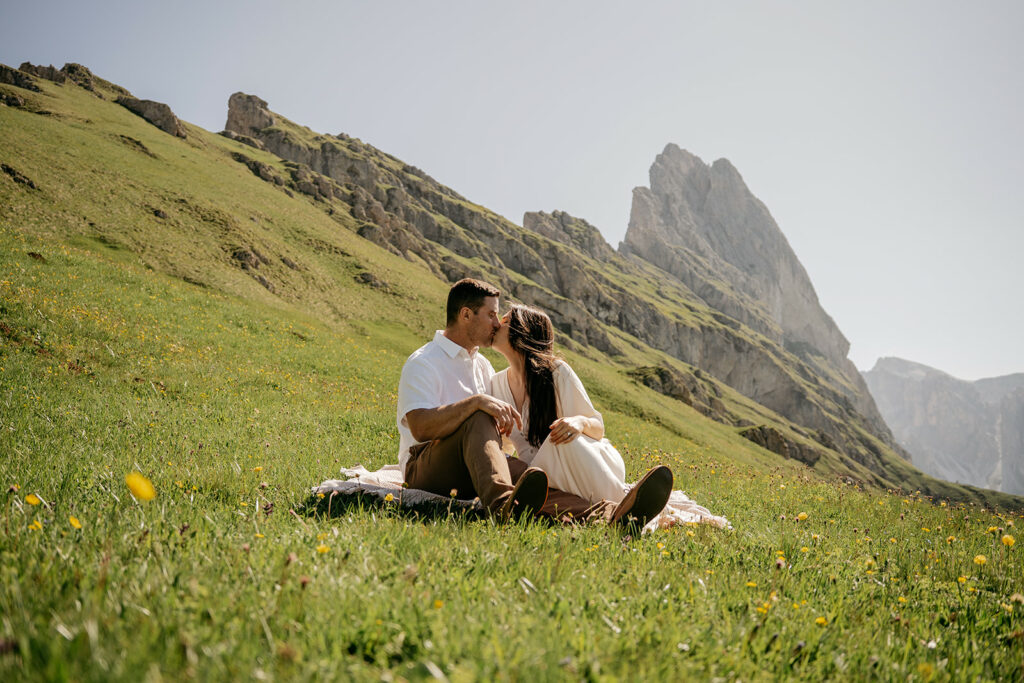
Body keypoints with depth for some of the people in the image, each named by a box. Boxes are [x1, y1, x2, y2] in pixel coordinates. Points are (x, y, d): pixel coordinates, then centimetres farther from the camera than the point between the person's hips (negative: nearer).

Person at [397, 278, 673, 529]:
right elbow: (421, 428, -19)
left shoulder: (481, 364, 23)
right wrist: (476, 402, -29)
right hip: (425, 467, -5)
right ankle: (503, 504, -65)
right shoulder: (422, 363, -3)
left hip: (475, 469, 6)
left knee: (524, 472, -28)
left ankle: (609, 514, -58)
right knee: (478, 420, -34)